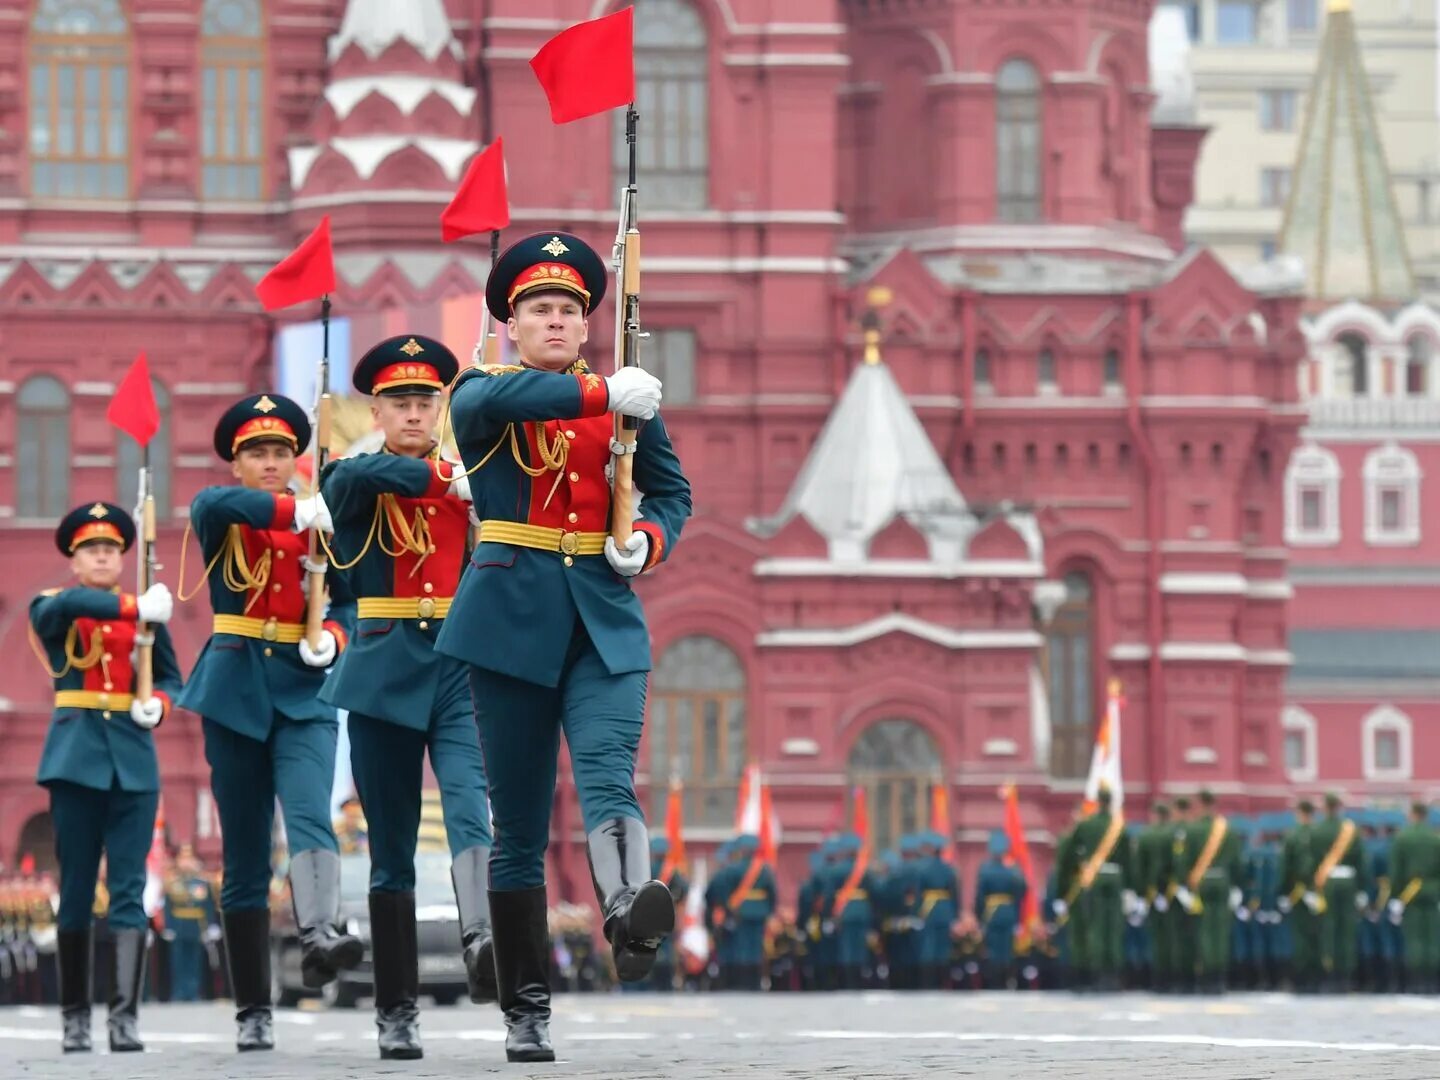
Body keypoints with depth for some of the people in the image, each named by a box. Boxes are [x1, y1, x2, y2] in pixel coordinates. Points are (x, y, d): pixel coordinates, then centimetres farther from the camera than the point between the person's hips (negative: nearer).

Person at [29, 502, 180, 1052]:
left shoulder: (146, 616, 12)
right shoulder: (50, 610, 5)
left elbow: (170, 677, 16)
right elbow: (68, 605, -19)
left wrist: (157, 704, -6)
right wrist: (134, 607, -26)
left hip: (133, 760, 1)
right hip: (76, 757, -1)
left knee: (129, 890, -7)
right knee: (76, 891, 1)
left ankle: (126, 1016, -12)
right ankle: (75, 1017, 9)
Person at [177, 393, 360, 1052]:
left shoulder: (320, 525, 10)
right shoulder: (218, 521, 3)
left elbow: (348, 600, 10)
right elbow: (217, 503, -21)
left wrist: (331, 639, -12)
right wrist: (294, 510, -32)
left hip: (304, 694, 1)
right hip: (235, 693, -1)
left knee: (310, 817, -25)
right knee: (245, 855, 2)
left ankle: (319, 935, -48)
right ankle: (252, 1012, 4)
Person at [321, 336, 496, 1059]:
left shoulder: (472, 482, 12)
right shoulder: (351, 482, 6)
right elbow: (359, 476, -19)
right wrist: (442, 480, -16)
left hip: (461, 671, 0)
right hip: (383, 676, 0)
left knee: (472, 803, -24)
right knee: (391, 850, 3)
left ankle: (482, 945, -47)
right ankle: (397, 1013, 8)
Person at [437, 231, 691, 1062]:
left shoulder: (630, 403, 10)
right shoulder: (480, 400, 3)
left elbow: (673, 489, 17)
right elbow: (506, 396, -21)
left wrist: (650, 543, -5)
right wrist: (603, 394, -30)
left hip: (606, 624, 1)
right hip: (512, 622, 0)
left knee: (609, 775, -24)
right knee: (519, 826, 3)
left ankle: (632, 920, -51)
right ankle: (527, 1012, 8)